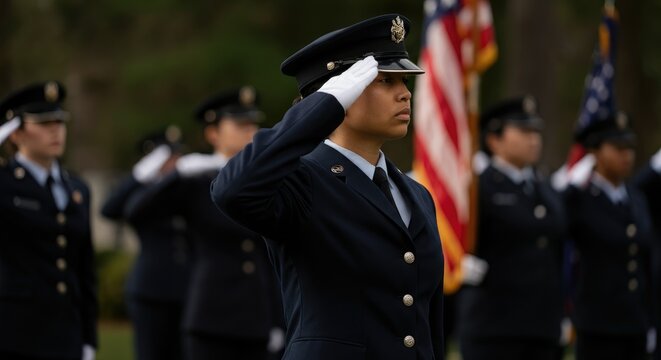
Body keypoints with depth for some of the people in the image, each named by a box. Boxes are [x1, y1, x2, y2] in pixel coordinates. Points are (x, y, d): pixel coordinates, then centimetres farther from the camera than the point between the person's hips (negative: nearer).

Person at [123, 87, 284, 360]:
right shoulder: (194, 181, -1)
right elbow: (135, 210, -16)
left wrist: (277, 323, 13)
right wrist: (180, 172, -27)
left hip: (256, 324, 5)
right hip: (211, 321, -5)